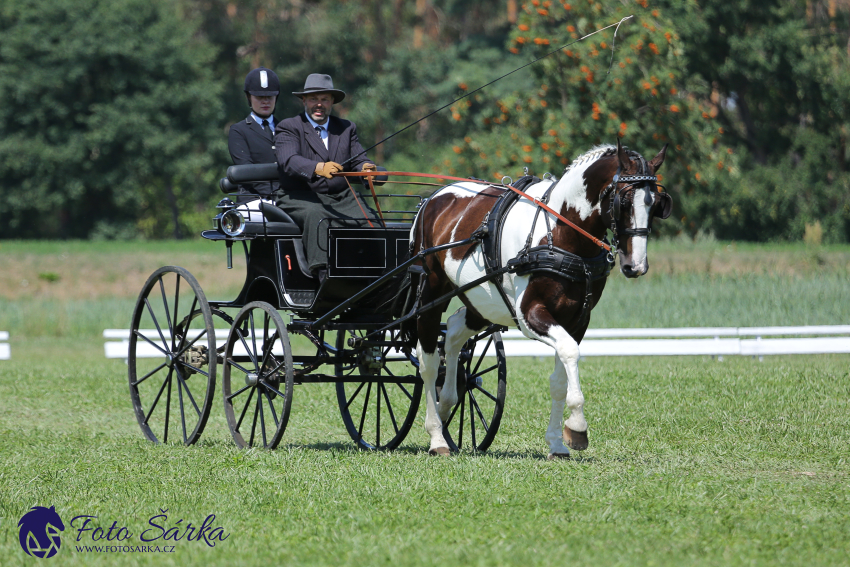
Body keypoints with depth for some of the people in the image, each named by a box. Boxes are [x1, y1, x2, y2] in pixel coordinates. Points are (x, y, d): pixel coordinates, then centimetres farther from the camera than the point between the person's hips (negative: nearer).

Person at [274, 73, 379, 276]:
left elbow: (358, 159, 7)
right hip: (300, 198, -4)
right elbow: (288, 160, -15)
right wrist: (318, 168, -35)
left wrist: (366, 168, -20)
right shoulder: (288, 128, 5)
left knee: (369, 220, -23)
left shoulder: (347, 128, 21)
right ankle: (324, 273, -47)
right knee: (317, 216, -36)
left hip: (341, 198, 4)